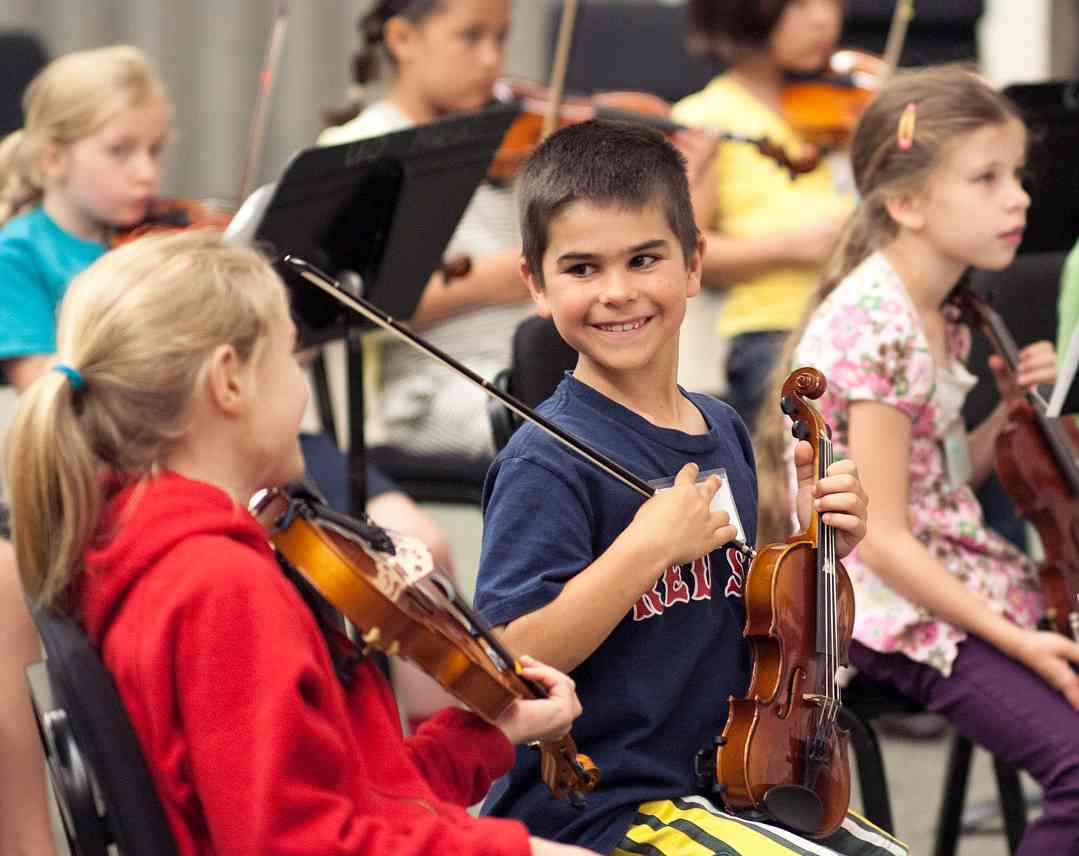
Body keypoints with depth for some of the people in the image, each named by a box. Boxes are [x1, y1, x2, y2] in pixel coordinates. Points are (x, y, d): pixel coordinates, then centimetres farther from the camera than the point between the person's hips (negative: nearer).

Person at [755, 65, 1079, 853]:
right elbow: (883, 538, -20)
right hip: (887, 608, -9)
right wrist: (1015, 641, -21)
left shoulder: (939, 317, 8)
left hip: (954, 580, 9)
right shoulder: (877, 327, -19)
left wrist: (1012, 410, 0)